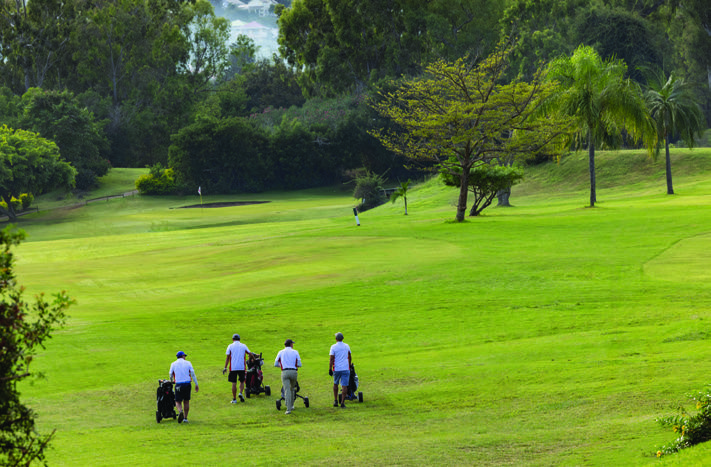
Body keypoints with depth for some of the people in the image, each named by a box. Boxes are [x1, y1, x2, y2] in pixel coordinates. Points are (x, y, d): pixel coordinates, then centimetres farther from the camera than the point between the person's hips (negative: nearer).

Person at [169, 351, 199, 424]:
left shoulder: (173, 364, 6)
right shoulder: (188, 363, 5)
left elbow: (171, 375, 10)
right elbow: (193, 374, 0)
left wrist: (172, 381, 31)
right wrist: (196, 385, 4)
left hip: (178, 384, -1)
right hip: (187, 384, 1)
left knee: (178, 401, 4)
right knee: (186, 401, 13)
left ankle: (180, 411, -28)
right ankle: (185, 418, 13)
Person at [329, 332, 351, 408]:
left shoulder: (333, 347, -5)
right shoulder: (346, 346, 6)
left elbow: (331, 359, -10)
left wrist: (330, 369, -6)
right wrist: (349, 365, 33)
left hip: (336, 369, -1)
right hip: (346, 369, 1)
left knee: (335, 384, 19)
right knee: (344, 386, -2)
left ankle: (335, 400, 18)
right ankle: (342, 402, -7)